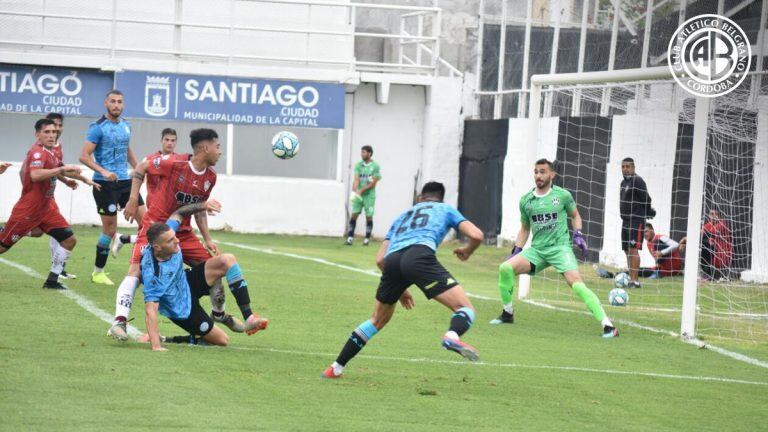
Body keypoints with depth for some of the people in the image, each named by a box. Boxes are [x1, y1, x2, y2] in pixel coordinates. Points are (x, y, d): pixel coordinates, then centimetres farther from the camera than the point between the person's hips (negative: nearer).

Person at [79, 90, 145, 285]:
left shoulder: (126, 125, 11)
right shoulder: (98, 127, -10)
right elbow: (84, 156, -15)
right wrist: (104, 172, -26)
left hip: (125, 181, 6)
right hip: (105, 184, -6)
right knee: (110, 228, -3)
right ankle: (98, 272, 11)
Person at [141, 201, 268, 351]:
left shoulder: (166, 231, -21)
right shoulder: (152, 273, -39)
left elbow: (178, 214, -1)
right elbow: (150, 310, -39)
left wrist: (203, 205, -16)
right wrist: (155, 346, -45)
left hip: (186, 282, 7)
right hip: (182, 309, -7)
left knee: (227, 260, -11)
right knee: (222, 340, 1)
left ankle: (249, 317, -9)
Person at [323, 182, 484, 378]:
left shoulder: (403, 216, 40)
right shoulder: (446, 209, 31)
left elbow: (380, 260, 32)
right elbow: (476, 235, 17)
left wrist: (399, 289, 41)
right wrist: (467, 252, 39)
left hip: (392, 260, 5)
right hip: (420, 254, -5)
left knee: (378, 320, 26)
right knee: (466, 309, -5)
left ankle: (336, 367, 28)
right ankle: (452, 336, -40)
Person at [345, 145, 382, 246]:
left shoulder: (375, 166, -5)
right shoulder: (358, 165, 4)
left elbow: (374, 182, -9)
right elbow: (356, 179, -3)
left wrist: (361, 190, -16)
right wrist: (354, 191, -20)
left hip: (369, 195, -3)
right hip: (358, 194, 3)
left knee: (369, 216, 0)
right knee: (354, 215, -4)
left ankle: (367, 239, 9)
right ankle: (350, 237, -3)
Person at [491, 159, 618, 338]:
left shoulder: (562, 195, -1)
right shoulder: (526, 200, 8)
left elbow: (575, 216, 15)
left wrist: (578, 234, -2)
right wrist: (515, 252, 12)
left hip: (560, 247, -4)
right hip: (536, 249, 4)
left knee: (577, 283, -23)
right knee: (505, 268, -15)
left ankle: (607, 325, -23)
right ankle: (507, 314, 6)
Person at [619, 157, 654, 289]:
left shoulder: (637, 181, -11)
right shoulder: (624, 182, 17)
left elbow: (646, 199, -13)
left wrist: (648, 213, -1)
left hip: (637, 220, -9)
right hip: (626, 220, 9)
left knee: (633, 249, -14)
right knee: (627, 250, 10)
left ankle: (634, 281, -16)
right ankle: (631, 278, 17)